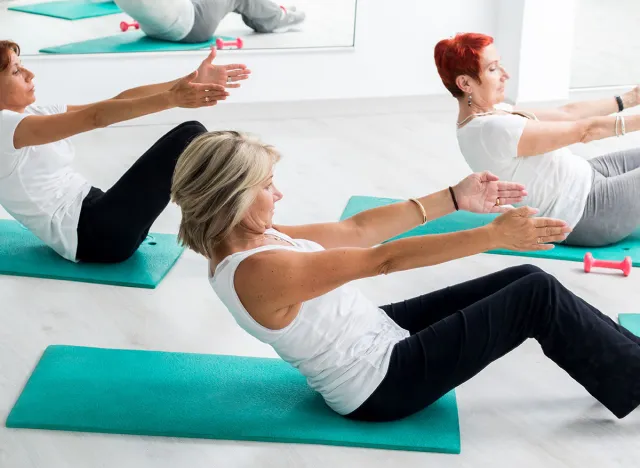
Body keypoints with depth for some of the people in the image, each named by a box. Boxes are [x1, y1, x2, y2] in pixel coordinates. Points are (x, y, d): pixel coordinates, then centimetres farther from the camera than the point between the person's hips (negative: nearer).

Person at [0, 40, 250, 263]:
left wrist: (191, 81, -4)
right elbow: (96, 117, -24)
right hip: (89, 235, -9)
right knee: (189, 137, -13)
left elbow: (118, 102, 5)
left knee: (189, 135, 1)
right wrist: (170, 99, -32)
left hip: (95, 218, 9)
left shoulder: (33, 114, 14)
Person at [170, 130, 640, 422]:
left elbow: (358, 228, 1)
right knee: (539, 297, -8)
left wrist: (455, 198, -1)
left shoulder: (252, 241, -1)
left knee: (526, 280, 6)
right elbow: (384, 259, -29)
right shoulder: (261, 272, -30)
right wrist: (494, 234, -25)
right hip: (380, 383, -9)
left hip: (377, 338, 9)